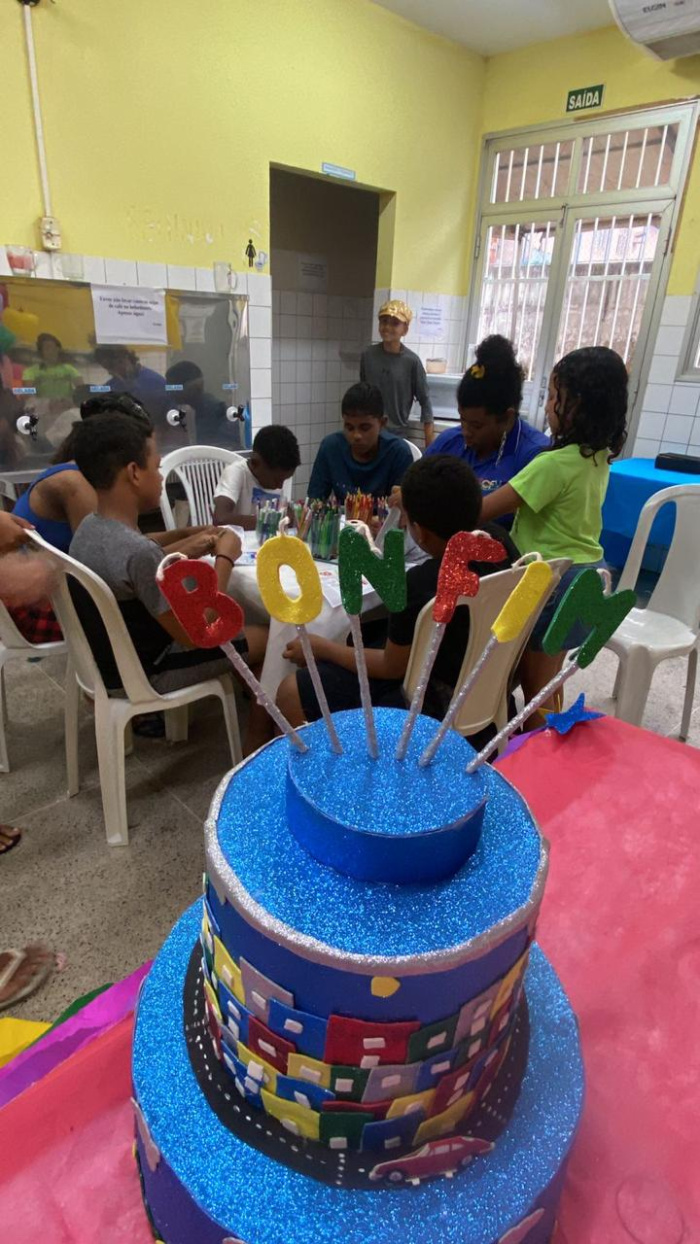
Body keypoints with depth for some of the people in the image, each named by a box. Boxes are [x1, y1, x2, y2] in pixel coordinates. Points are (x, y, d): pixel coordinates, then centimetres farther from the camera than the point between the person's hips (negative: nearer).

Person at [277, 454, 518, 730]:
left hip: (437, 703, -9)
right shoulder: (499, 540, -12)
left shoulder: (420, 586, -33)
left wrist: (322, 648, -4)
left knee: (291, 693, -5)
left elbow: (391, 667, -17)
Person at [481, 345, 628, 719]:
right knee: (548, 682, 25)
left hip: (552, 581, -9)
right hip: (585, 575, 9)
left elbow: (481, 511, -23)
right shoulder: (599, 457, 3)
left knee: (535, 688, 8)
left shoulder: (555, 464, -24)